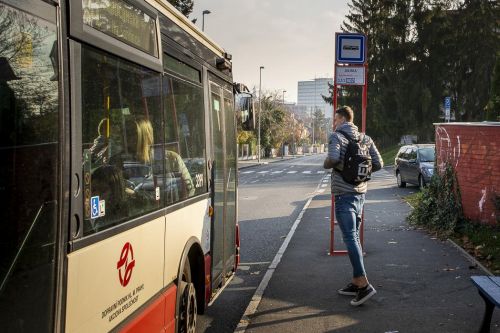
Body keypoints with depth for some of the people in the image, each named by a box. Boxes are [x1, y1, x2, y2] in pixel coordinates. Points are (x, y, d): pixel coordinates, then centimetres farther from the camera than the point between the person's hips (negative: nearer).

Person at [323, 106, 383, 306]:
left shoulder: (336, 136, -8)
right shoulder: (365, 139, 11)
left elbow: (333, 158, -25)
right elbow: (378, 164, 6)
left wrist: (326, 164, -3)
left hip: (344, 194, -8)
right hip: (360, 193, 8)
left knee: (350, 238, -10)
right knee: (354, 237, 14)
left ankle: (364, 284, -16)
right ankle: (356, 283, 20)